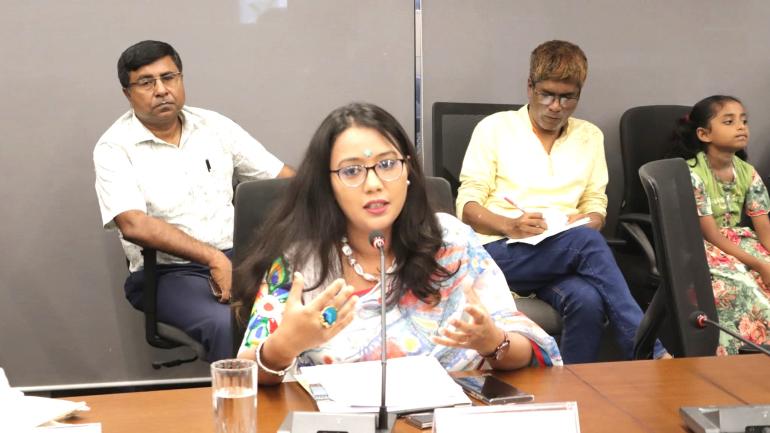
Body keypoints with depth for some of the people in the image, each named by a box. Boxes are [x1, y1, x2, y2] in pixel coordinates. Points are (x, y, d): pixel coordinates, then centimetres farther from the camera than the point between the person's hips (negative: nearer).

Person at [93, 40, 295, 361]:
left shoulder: (214, 126, 11)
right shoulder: (114, 148, -3)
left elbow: (284, 179, 11)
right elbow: (134, 225, -18)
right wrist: (213, 258, -26)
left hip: (237, 257, 4)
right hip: (167, 273, -4)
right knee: (227, 325, -35)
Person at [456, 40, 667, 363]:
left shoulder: (590, 136, 21)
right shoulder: (494, 128, 9)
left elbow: (596, 206, 18)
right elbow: (467, 206, 3)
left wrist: (588, 222, -7)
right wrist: (509, 226, -17)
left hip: (568, 249, 3)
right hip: (501, 251, -3)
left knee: (587, 300, -36)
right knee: (585, 241, -35)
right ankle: (650, 350, -37)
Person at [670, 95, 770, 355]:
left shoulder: (748, 173, 1)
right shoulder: (691, 174, -17)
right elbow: (711, 235, -18)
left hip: (739, 243, 6)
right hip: (702, 248, -6)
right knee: (739, 284, -33)